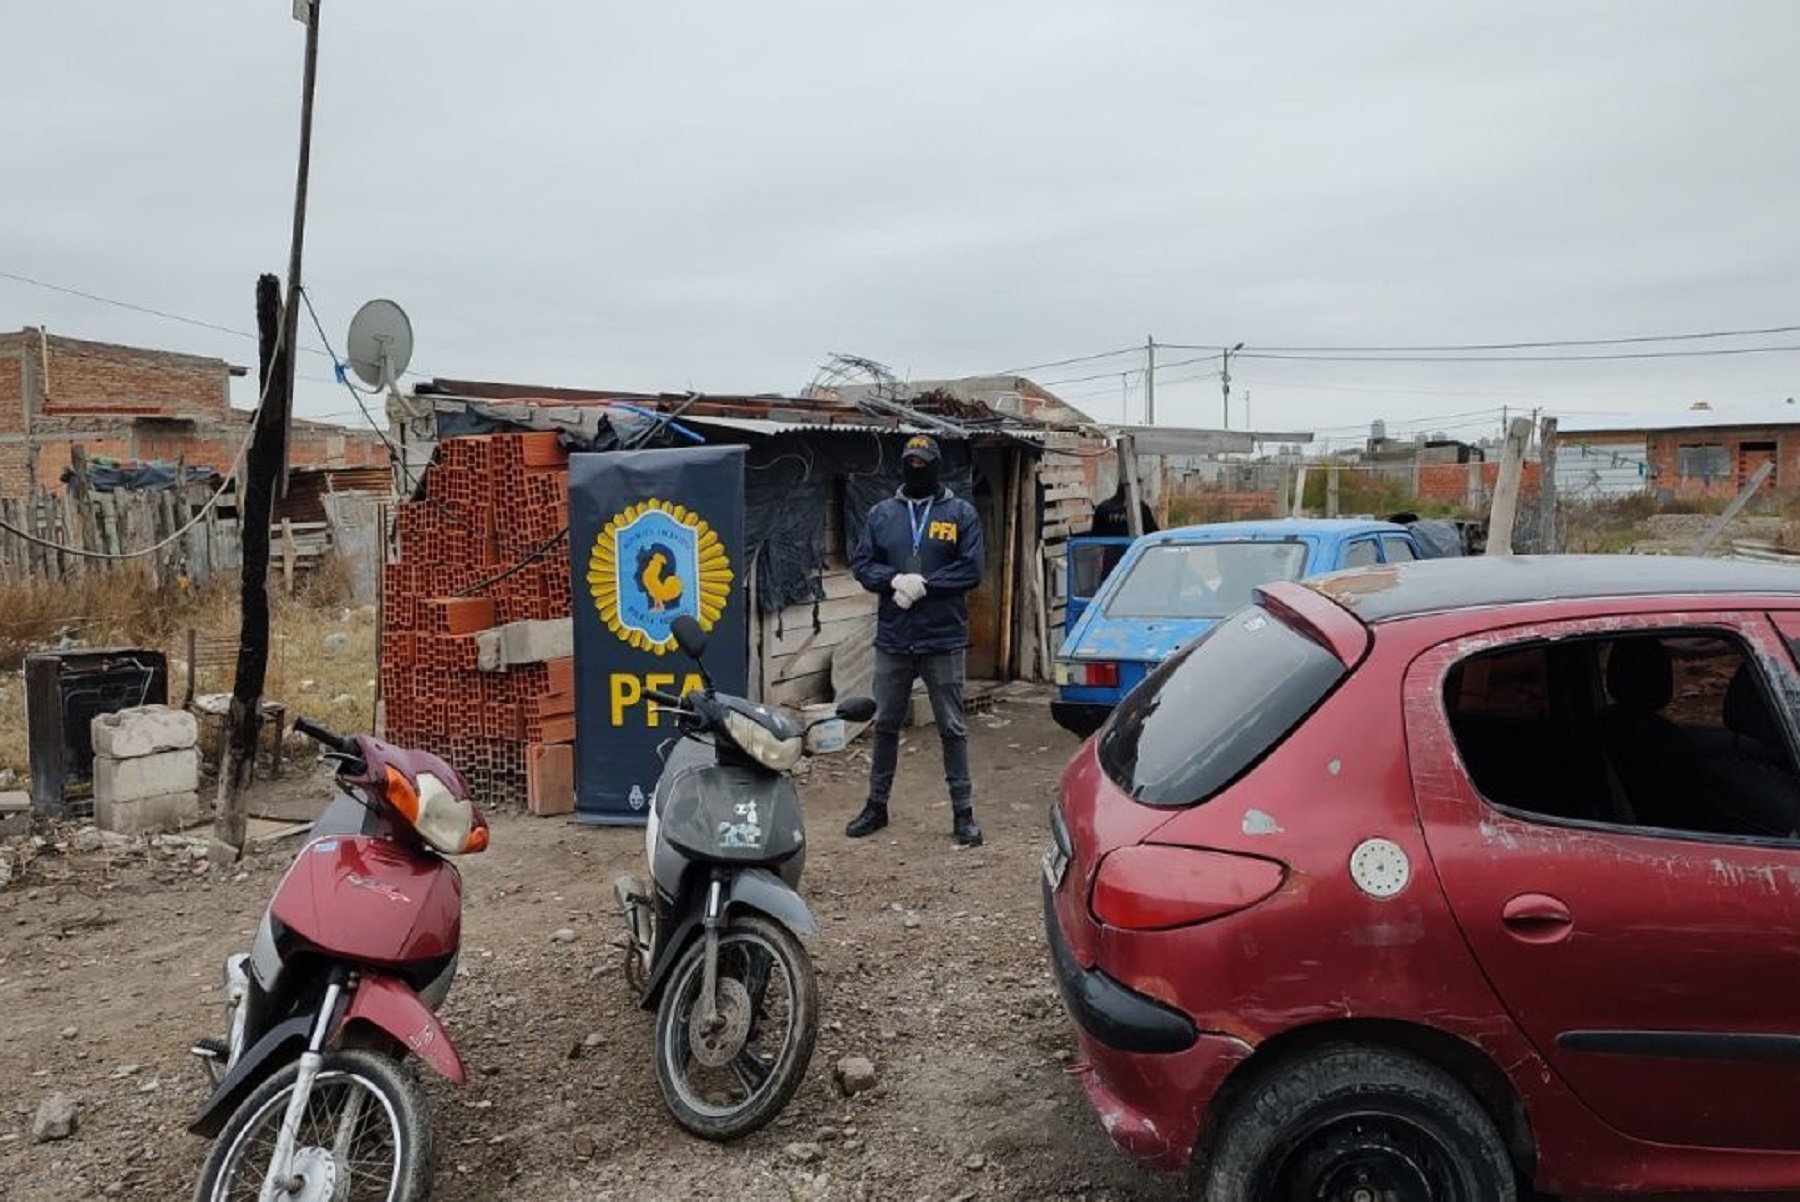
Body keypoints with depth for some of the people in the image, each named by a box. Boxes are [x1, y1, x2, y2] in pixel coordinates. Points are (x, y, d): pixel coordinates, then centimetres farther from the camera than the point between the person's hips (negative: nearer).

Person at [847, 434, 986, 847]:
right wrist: (895, 580, -14)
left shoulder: (961, 513, 0)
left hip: (943, 639, -3)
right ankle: (877, 805, 27)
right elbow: (861, 563, 4)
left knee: (952, 728, 4)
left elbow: (970, 569, -7)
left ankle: (963, 812, 12)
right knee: (885, 724, 13)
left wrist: (923, 584, -16)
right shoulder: (881, 513, 8)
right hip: (892, 639, 3)